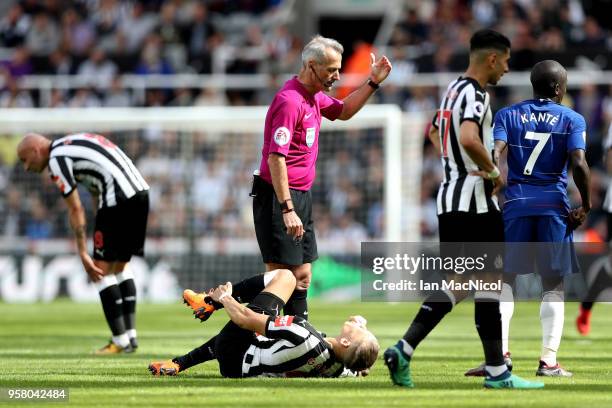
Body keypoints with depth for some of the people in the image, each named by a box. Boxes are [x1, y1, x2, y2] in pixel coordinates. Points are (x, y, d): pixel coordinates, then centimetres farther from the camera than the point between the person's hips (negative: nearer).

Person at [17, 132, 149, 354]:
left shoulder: (57, 160, -3)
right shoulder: (72, 145, 24)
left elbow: (76, 210, -5)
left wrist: (83, 254, -2)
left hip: (119, 198, -9)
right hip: (140, 192, 9)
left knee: (102, 270, -1)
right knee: (120, 266, 19)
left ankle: (120, 341, -1)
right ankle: (131, 336, 18)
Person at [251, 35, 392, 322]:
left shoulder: (314, 97, 11)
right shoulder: (290, 101, -19)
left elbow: (343, 111, 33)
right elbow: (276, 157, -24)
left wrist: (373, 83, 19)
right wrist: (287, 209, -27)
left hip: (301, 196, 10)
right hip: (279, 198, -10)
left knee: (302, 275, 13)